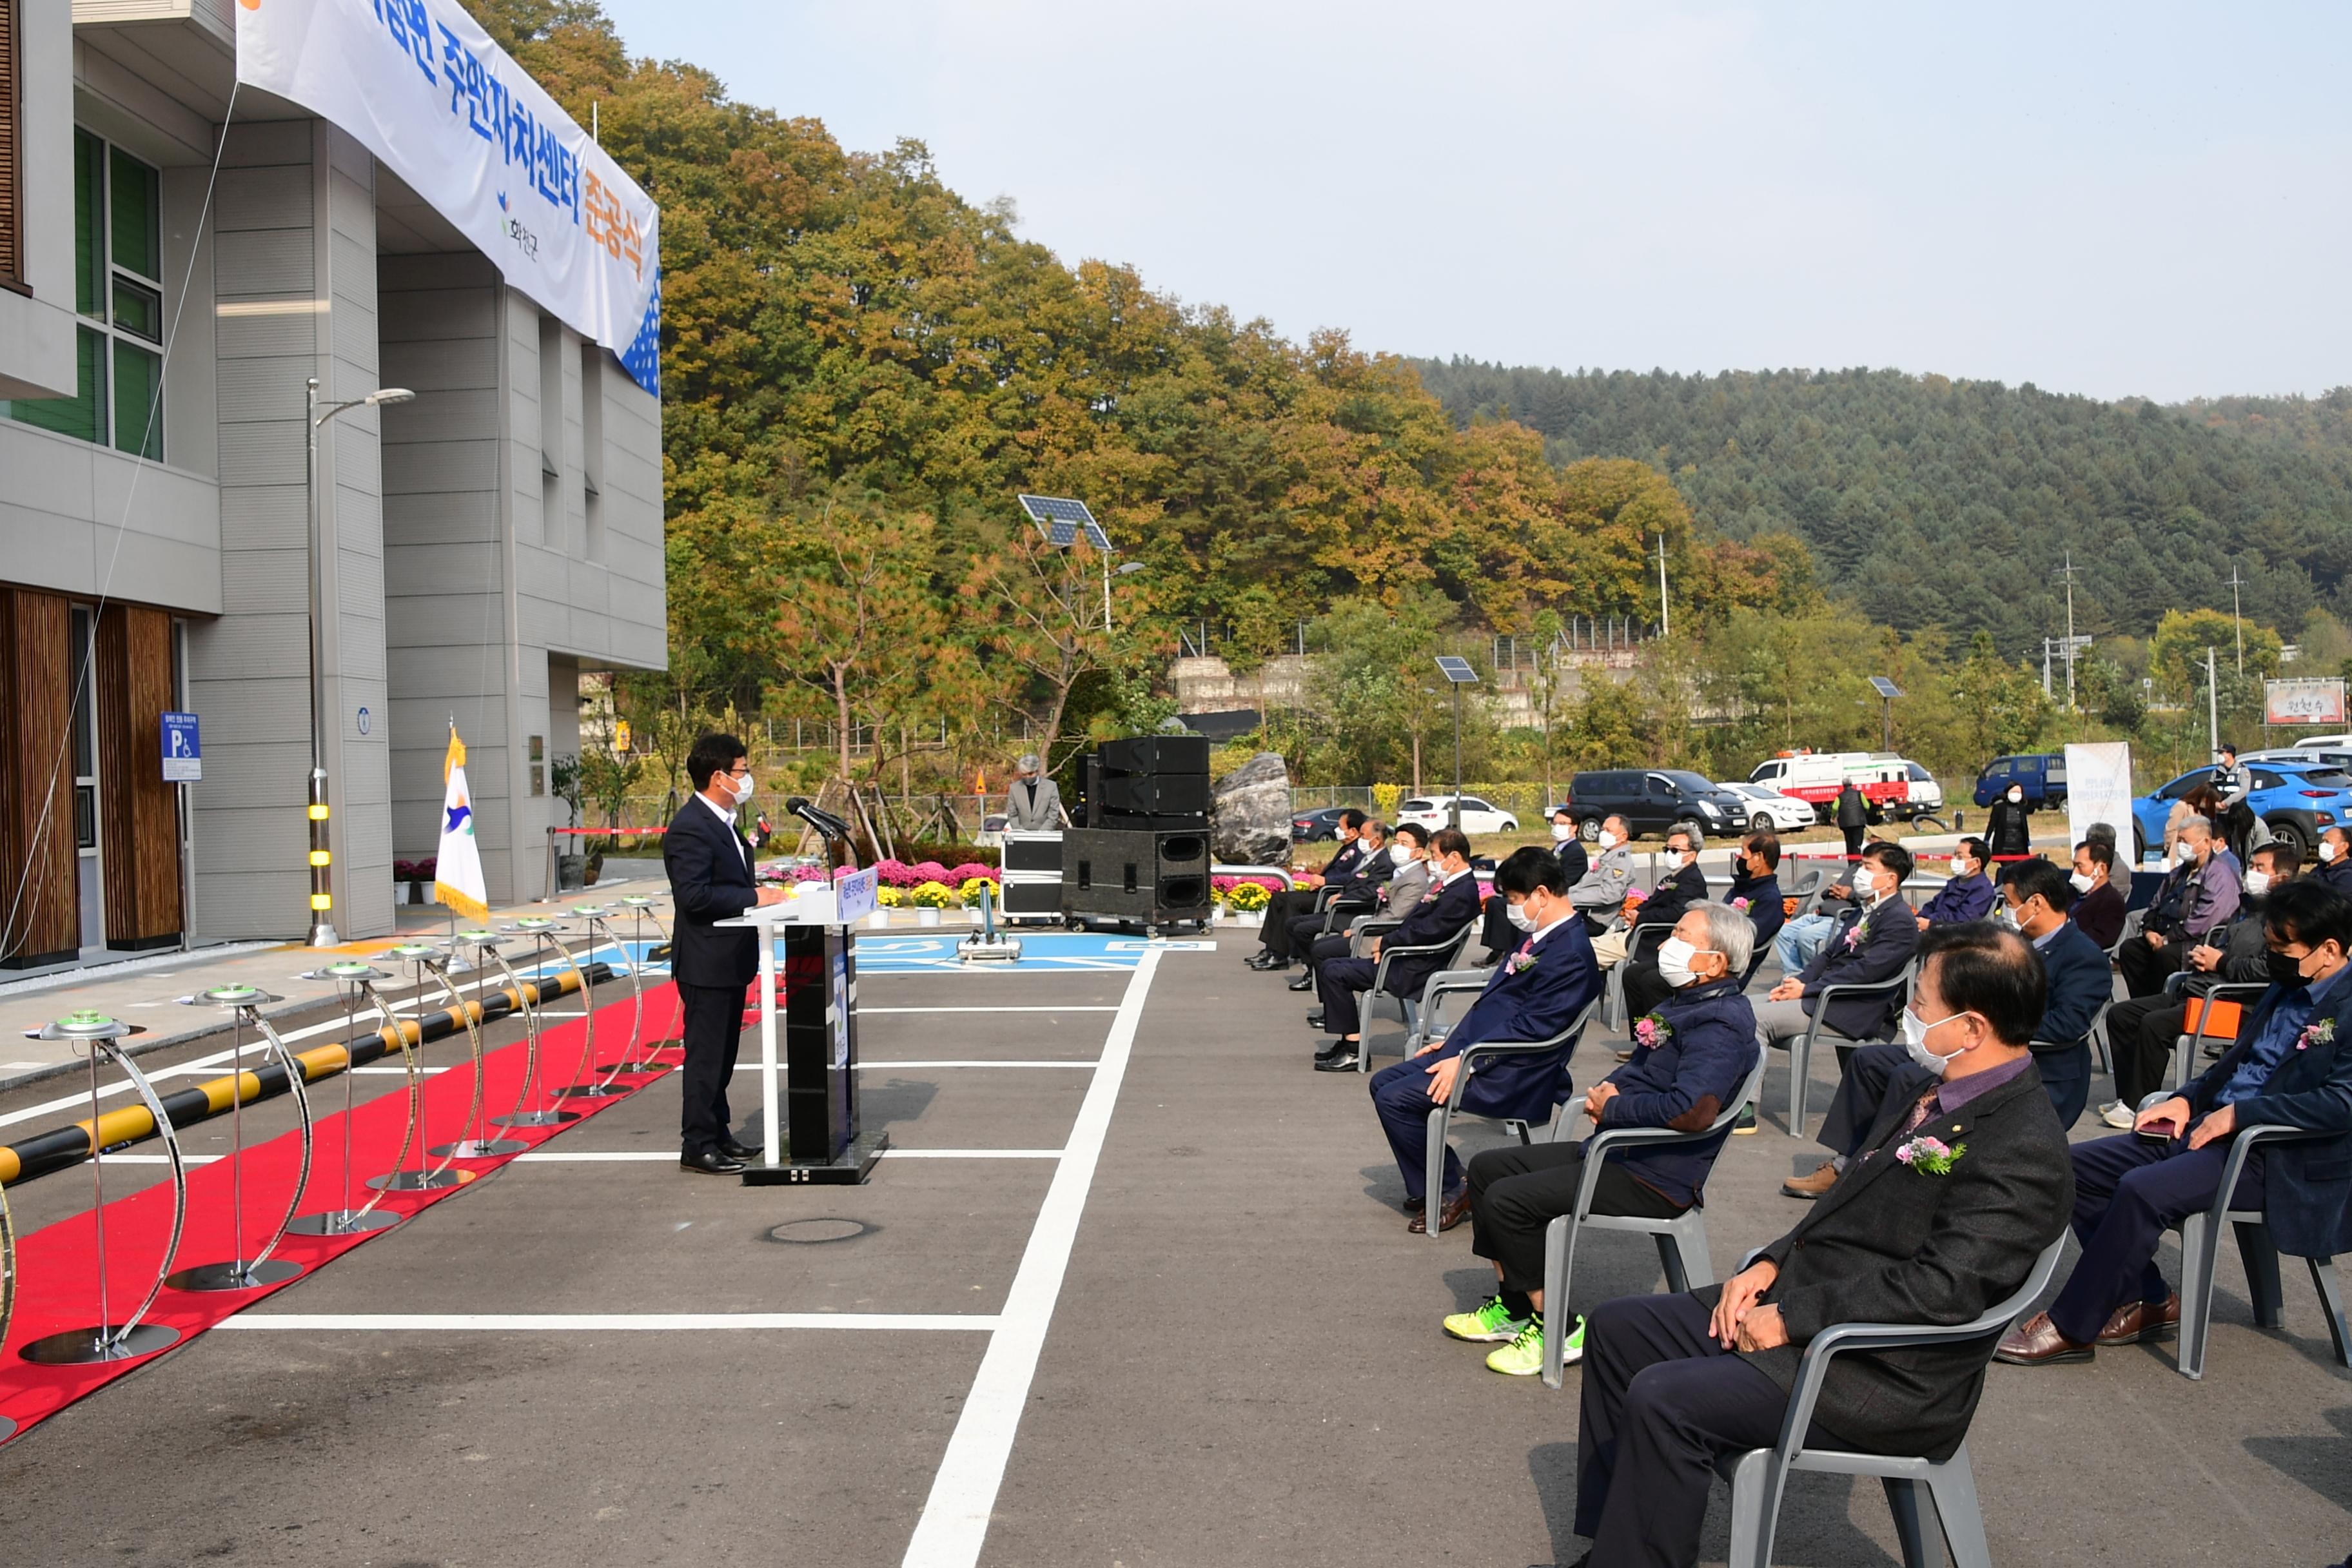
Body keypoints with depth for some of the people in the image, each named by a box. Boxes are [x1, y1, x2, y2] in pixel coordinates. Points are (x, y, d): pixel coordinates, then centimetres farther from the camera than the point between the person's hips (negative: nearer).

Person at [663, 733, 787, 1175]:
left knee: (722, 1054, 17)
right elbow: (695, 895, -25)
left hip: (731, 960, 10)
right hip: (706, 962, -10)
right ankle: (698, 1146, 5)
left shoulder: (722, 823, 14)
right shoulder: (690, 828, -18)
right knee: (705, 1056, -3)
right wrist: (753, 897, -22)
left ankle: (718, 1134, 26)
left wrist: (759, 894, 9)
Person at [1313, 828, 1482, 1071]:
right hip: (1405, 960, 11)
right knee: (1331, 968, 9)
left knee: (1335, 973, -15)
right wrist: (1386, 942, 1)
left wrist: (1385, 942, -10)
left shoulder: (1462, 892, -19)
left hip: (1413, 971, -11)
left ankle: (1353, 1049, -9)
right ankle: (1347, 1041, 13)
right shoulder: (1451, 885, 13)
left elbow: (1425, 932, -23)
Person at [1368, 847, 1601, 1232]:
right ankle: (1429, 1186, 15)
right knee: (1384, 1082, 10)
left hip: (1509, 1075, -11)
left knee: (1395, 1100, -19)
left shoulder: (1569, 953, -19)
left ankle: (1447, 1192, -1)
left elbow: (1531, 1026, -23)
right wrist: (1453, 1041, 14)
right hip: (1475, 1045, 11)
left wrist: (1465, 1063, -23)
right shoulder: (1537, 937, 13)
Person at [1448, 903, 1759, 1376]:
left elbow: (1693, 1111, -34)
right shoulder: (1684, 1002, 13)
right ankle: (1514, 1306, 19)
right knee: (1487, 1167, 11)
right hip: (1614, 1152, 11)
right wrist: (1607, 1089, 2)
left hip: (1652, 1181, -11)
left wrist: (1613, 1107, -18)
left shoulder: (1721, 1024, -20)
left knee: (1508, 1200, -19)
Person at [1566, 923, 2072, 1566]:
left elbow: (1941, 1289, -27)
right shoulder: (1926, 1085, 8)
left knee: (1663, 1400, -24)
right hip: (1794, 1302, 10)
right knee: (1616, 1328, 8)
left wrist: (1792, 1317, -22)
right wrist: (1770, 1265, 1)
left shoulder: (2024, 1150, -21)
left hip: (1885, 1381, -10)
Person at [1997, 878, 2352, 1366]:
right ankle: (2147, 1302, 5)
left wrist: (2239, 1113, -21)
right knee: (2075, 1165, -2)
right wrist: (2186, 1099, 8)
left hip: (2276, 1158, -10)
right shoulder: (2284, 990, 16)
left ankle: (2070, 1330, -19)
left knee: (2143, 1190, -31)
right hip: (2206, 1125, 10)